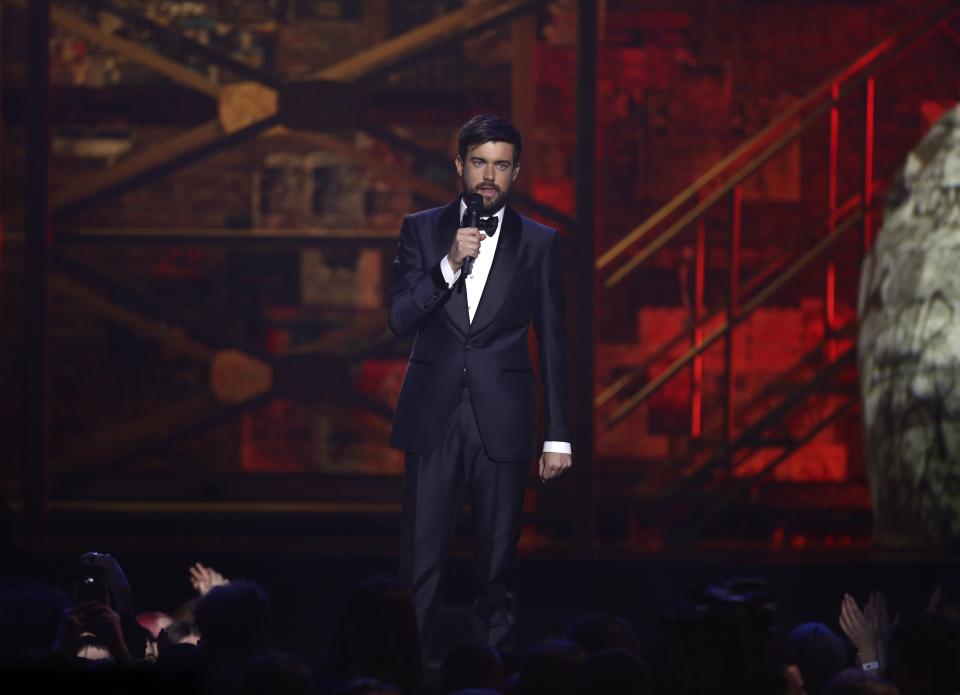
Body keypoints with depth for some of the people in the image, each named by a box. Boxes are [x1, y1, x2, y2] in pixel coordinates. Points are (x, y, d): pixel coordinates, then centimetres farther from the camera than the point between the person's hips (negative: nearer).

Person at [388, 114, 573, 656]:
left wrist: (559, 436, 3)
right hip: (433, 418, 0)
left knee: (498, 564, 3)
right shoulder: (422, 230, 7)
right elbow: (401, 320, -1)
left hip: (502, 423, 0)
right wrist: (449, 265, -16)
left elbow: (553, 344, 6)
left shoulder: (539, 243, 6)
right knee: (421, 564, -3)